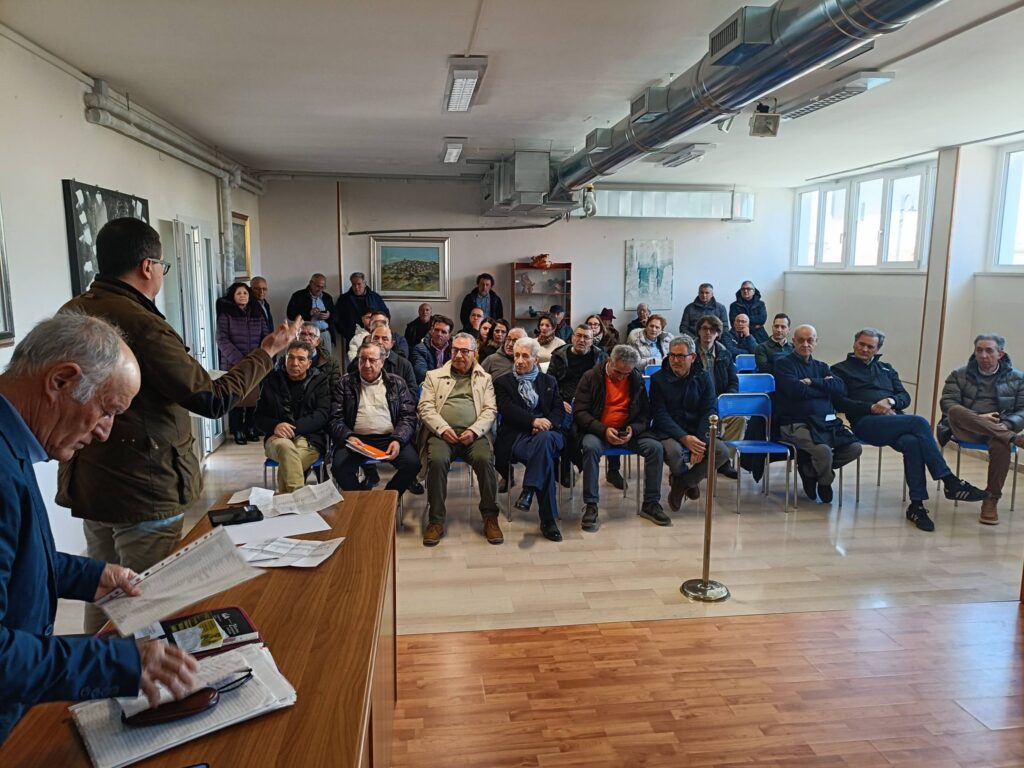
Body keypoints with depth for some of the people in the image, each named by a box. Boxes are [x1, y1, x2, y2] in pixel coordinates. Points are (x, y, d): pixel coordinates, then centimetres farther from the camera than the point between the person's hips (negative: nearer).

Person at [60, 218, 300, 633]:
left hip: (86, 484, 9)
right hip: (143, 490, -9)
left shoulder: (71, 313, 4)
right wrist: (267, 352, -8)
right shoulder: (142, 326, -24)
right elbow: (213, 399, -19)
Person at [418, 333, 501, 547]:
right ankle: (436, 520, -19)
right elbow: (425, 407, 7)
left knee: (485, 459, -31)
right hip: (442, 432, 0)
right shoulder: (434, 376, 18)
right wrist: (443, 428, -11)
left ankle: (490, 517, -15)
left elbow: (490, 410, 8)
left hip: (474, 433, 0)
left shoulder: (484, 379, 19)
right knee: (437, 460, -32)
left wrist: (474, 431, -11)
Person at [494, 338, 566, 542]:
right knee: (545, 457, -34)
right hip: (517, 436, -2)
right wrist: (533, 421, -18)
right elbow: (507, 409, -2)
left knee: (544, 438, -39)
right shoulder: (502, 382, 16)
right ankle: (548, 520, -33)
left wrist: (546, 424, -12)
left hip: (546, 433, 2)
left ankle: (528, 491, -38)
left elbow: (558, 410, 12)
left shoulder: (549, 381, 24)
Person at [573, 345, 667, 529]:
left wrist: (633, 430, -14)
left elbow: (645, 414, 8)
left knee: (656, 447, -19)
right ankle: (590, 505, -25)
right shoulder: (591, 377, -4)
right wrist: (604, 430, -22)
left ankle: (651, 503, -6)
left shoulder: (637, 380, 5)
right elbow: (579, 412, -9)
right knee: (591, 447, -35)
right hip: (597, 430, -3)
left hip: (627, 431, 3)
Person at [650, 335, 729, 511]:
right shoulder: (658, 379, 0)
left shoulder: (703, 378, 6)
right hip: (669, 433, -2)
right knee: (674, 452, -35)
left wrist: (700, 441, -18)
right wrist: (684, 438, -22)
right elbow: (660, 415, -8)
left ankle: (681, 481, -4)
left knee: (722, 452, -25)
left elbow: (710, 411, -1)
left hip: (697, 433, 3)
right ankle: (690, 481, 2)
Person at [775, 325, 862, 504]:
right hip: (796, 424, -6)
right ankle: (824, 482, 6)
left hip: (827, 423, 6)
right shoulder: (783, 363, 4)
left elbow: (841, 388, 3)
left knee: (855, 447, -14)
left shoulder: (821, 367, 22)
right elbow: (796, 390, -13)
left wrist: (812, 382, -9)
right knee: (824, 451, -30)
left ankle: (809, 469, 6)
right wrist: (825, 387, 1)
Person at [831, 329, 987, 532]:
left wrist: (891, 401, -3)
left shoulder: (887, 369, 30)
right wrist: (871, 408, -12)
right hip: (865, 423, -4)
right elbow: (839, 402, -2)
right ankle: (950, 482, -27)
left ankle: (916, 505, -33)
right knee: (919, 422, -29)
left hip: (894, 420, 4)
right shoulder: (840, 369, 14)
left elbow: (905, 397, 20)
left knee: (912, 442, -33)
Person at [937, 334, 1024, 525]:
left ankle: (991, 499, -22)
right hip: (966, 429, 1)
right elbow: (947, 402, 0)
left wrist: (1007, 425, -15)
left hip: (1001, 430, 0)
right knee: (956, 411, -35)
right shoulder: (959, 375, 13)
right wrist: (978, 418, -15)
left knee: (1001, 446, -38)